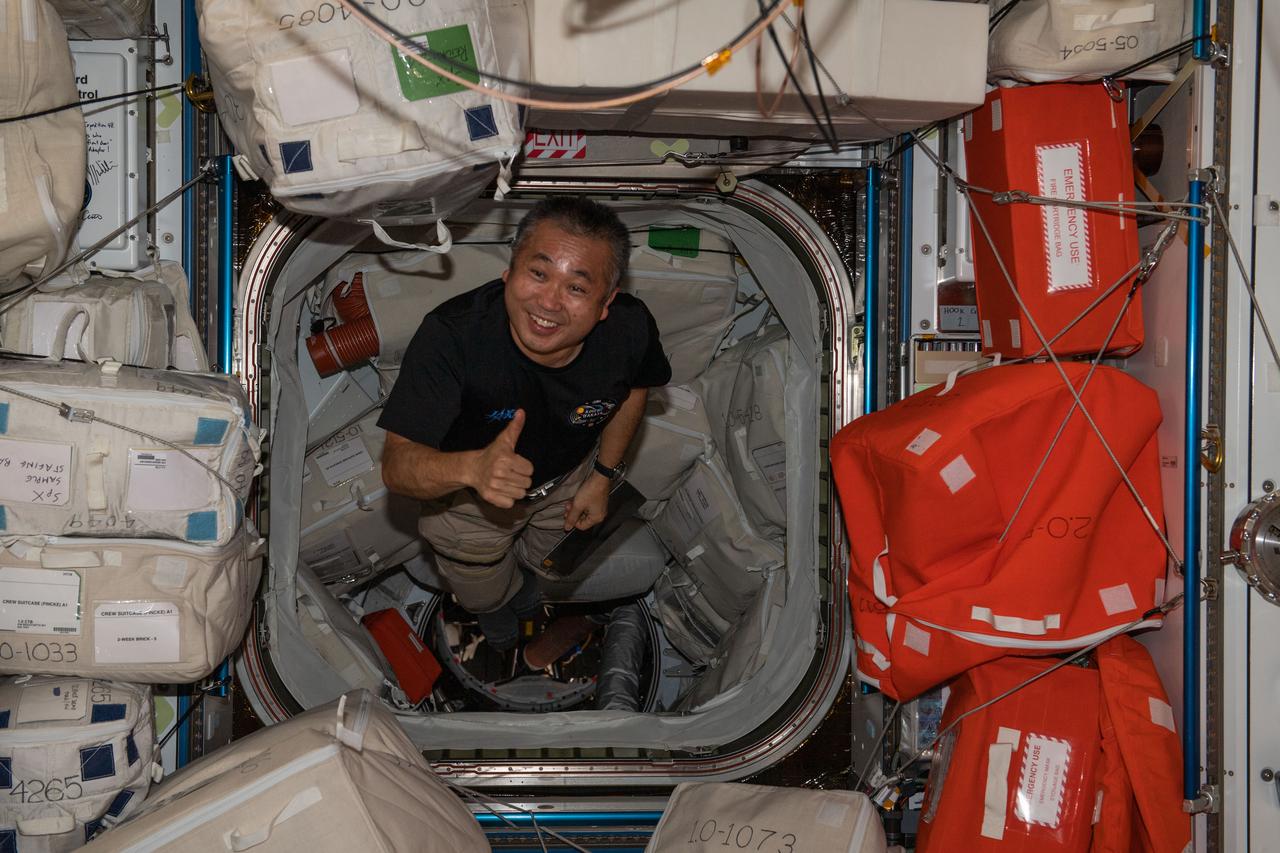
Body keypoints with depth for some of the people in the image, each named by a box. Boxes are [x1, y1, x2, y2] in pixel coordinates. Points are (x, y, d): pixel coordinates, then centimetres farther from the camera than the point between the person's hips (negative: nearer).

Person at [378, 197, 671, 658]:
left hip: (568, 479, 3)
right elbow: (396, 465, -44)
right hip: (469, 497, -2)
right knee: (485, 598, 30)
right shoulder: (449, 335, -44)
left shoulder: (630, 328, -33)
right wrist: (472, 468, -63)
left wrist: (604, 477, -2)